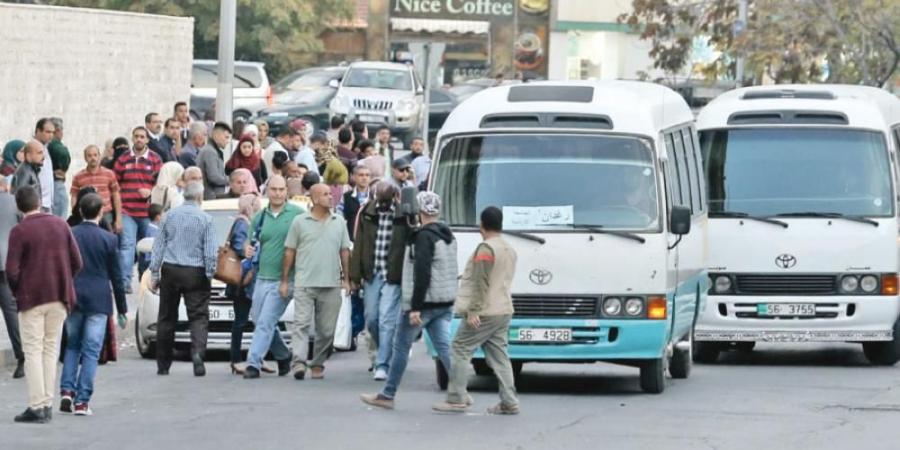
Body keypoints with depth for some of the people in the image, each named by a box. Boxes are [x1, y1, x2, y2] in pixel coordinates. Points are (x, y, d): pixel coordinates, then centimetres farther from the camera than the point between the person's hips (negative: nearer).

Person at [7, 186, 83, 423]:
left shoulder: (19, 231, -11)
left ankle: (36, 406, -5)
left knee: (33, 352, 0)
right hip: (59, 297, 4)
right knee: (51, 350, 11)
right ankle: (47, 404, 11)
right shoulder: (60, 225, 2)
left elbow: (12, 270, -14)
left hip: (32, 298, -4)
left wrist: (18, 293, 4)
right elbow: (77, 262, 3)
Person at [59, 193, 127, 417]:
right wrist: (122, 310, 7)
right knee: (91, 350, 1)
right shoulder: (108, 239, -5)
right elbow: (116, 276, 0)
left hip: (73, 299, 2)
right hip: (98, 300, -2)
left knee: (72, 346, 17)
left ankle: (67, 390, 2)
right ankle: (82, 401, -3)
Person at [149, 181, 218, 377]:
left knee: (167, 318, 10)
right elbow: (210, 251, -8)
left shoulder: (170, 215, 4)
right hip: (195, 273, -3)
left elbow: (158, 246, 6)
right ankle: (197, 352, -27)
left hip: (170, 272, 3)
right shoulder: (205, 219, -5)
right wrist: (210, 273, 2)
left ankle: (163, 364, 14)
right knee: (198, 316, -2)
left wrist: (154, 273, 10)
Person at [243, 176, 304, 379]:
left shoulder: (297, 214, -3)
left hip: (284, 279, -6)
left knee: (265, 322, -11)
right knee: (259, 320, 12)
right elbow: (250, 244, 20)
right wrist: (247, 250, -5)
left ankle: (253, 363, -11)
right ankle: (283, 356, 32)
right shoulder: (260, 217, 11)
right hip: (262, 278, 6)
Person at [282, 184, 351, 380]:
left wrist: (346, 278, 8)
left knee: (326, 329, 4)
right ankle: (299, 361, -20)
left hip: (331, 285, 3)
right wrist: (284, 280, 4)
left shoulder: (339, 222, 11)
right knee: (301, 324, -12)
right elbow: (289, 251, 6)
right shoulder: (300, 222, 3)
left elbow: (345, 251, 15)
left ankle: (318, 364, 14)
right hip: (304, 283, -3)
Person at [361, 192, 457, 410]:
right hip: (445, 302, 8)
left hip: (425, 302, -8)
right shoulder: (447, 235, 12)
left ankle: (388, 395, 13)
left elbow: (422, 273, -22)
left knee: (401, 347, 5)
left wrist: (415, 307, -22)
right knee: (444, 347, 2)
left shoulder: (424, 237, -15)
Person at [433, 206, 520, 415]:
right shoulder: (509, 250, 15)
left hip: (484, 312, -9)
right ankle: (509, 402, 2)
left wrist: (474, 310, -21)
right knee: (499, 356, 8)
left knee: (460, 350, -1)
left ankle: (456, 399, -3)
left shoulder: (485, 249, -14)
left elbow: (481, 283, -19)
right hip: (504, 311, 9)